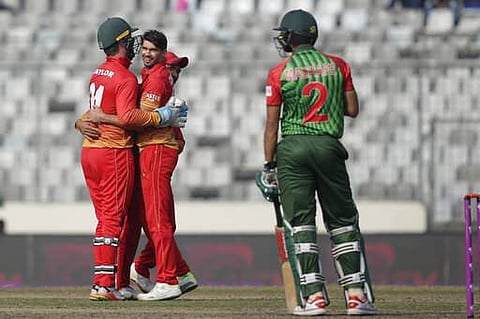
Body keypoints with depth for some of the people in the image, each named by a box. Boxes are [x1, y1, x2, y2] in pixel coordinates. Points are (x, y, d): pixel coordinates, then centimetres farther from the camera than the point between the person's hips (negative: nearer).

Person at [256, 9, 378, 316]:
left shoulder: (279, 73, 0)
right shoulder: (338, 65, 5)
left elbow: (272, 124, -1)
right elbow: (353, 109, 6)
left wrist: (269, 166, 4)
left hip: (292, 149, -2)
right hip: (329, 147, 2)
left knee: (300, 224, 1)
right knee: (343, 221, 8)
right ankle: (357, 294, 1)